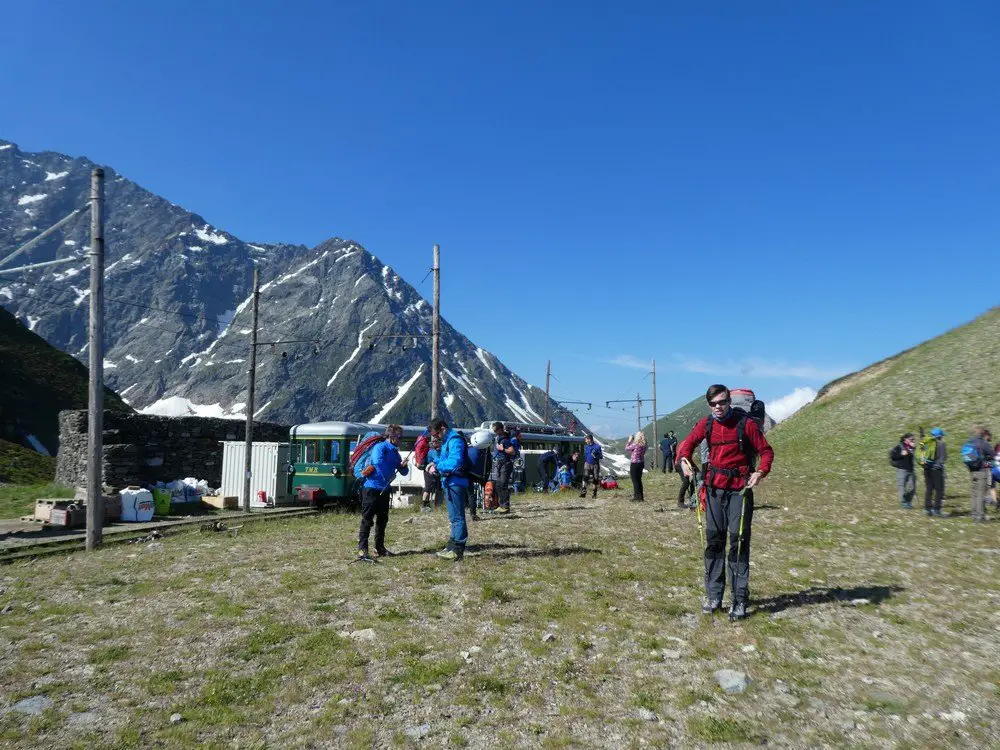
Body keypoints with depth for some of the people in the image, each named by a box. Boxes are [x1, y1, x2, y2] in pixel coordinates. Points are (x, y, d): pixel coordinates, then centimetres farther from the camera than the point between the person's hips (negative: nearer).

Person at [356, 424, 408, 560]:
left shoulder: (395, 452, 13)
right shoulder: (380, 447, -12)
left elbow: (404, 472, 16)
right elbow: (378, 461, -34)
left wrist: (403, 466, -7)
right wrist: (391, 474, -23)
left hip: (384, 490, 9)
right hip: (371, 488, -9)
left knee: (382, 520, 13)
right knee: (367, 520, -6)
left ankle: (380, 548, 23)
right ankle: (362, 549, -4)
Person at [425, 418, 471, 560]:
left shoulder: (455, 440, -15)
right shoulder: (447, 441, 18)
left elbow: (455, 461, -28)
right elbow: (445, 458, 27)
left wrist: (437, 467, -18)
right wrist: (435, 462, 6)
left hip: (456, 483, -11)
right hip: (450, 483, 11)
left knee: (457, 517, -6)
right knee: (454, 517, 17)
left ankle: (457, 550, -3)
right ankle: (453, 546, 26)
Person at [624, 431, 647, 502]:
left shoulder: (635, 445, -21)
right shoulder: (643, 445, 1)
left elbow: (626, 448, -7)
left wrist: (629, 440, 2)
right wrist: (632, 441, 6)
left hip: (634, 464, -8)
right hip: (641, 463, 8)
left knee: (635, 481, 1)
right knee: (639, 480, 17)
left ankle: (637, 497, 3)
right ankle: (640, 496, 24)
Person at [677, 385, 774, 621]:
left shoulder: (745, 423, -8)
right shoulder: (707, 424, 3)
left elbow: (766, 451, -5)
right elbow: (688, 442, -2)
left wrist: (761, 471, -23)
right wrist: (684, 458, -24)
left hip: (740, 490, -4)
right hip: (714, 489, 4)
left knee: (739, 542, -2)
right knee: (713, 541, 8)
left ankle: (740, 600, 6)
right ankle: (713, 596, 17)